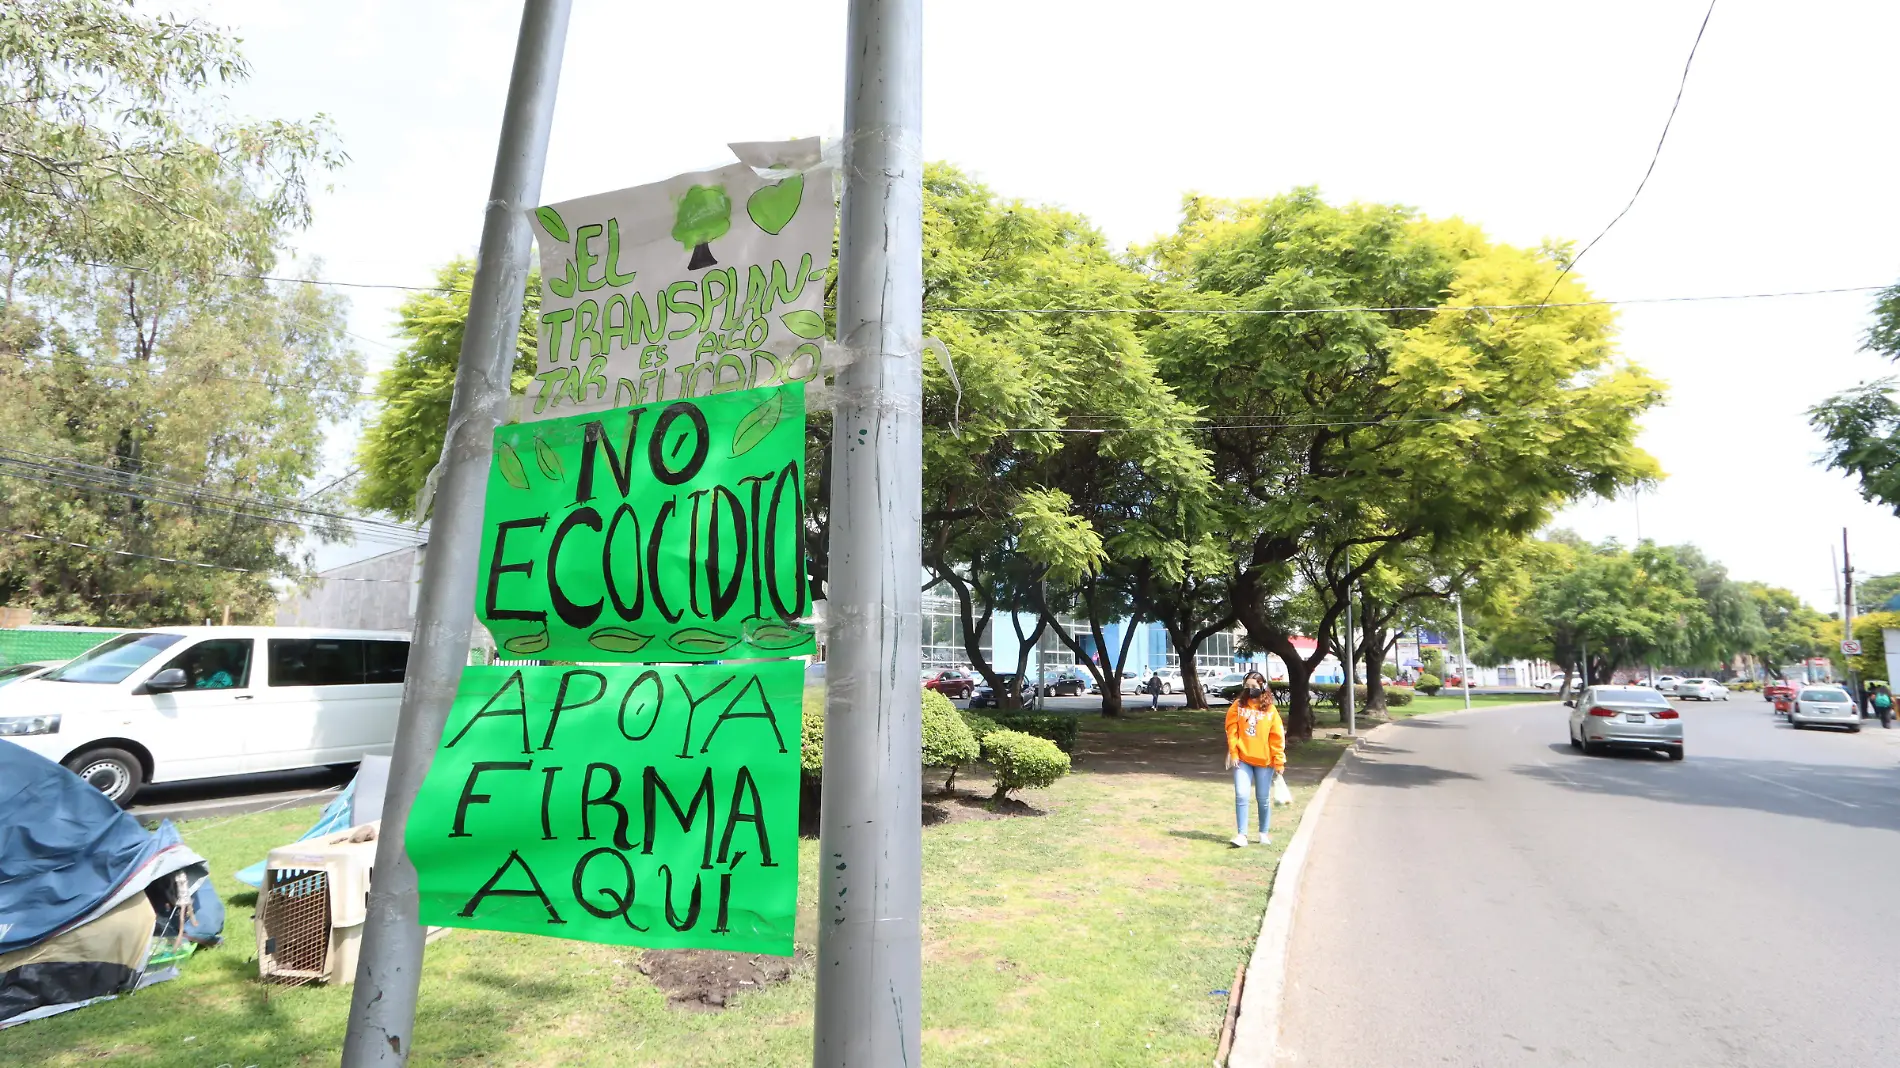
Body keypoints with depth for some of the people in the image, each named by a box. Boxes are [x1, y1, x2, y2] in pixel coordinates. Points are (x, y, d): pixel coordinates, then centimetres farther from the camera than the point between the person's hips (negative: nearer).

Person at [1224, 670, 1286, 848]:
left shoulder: (1270, 709, -1)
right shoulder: (1238, 706, 0)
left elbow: (1277, 737, -1)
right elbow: (1232, 731, -1)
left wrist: (1279, 761, -4)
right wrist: (1233, 754, -8)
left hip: (1264, 760, 0)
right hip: (1242, 759, 0)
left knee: (1263, 798, 10)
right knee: (1241, 796, -7)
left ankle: (1264, 833, 27)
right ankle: (1241, 834, -1)